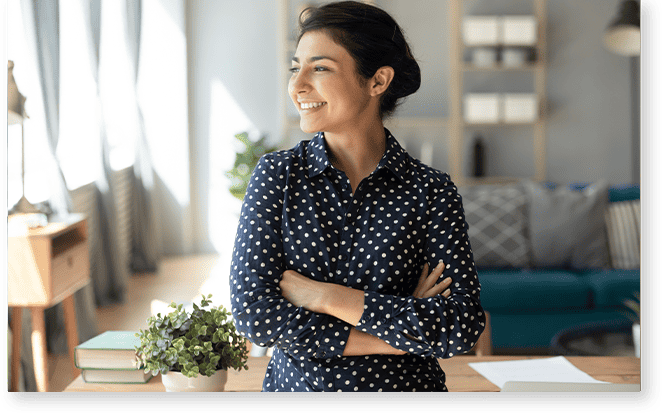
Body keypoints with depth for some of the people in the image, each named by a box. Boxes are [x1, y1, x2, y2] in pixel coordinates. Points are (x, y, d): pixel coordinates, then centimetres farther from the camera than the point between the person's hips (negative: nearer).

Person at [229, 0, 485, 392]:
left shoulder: (432, 192, -11)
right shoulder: (278, 173, -9)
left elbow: (463, 326, -18)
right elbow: (254, 312, -18)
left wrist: (325, 297, -22)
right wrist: (406, 332, -20)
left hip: (405, 382, 0)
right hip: (295, 382, 1)